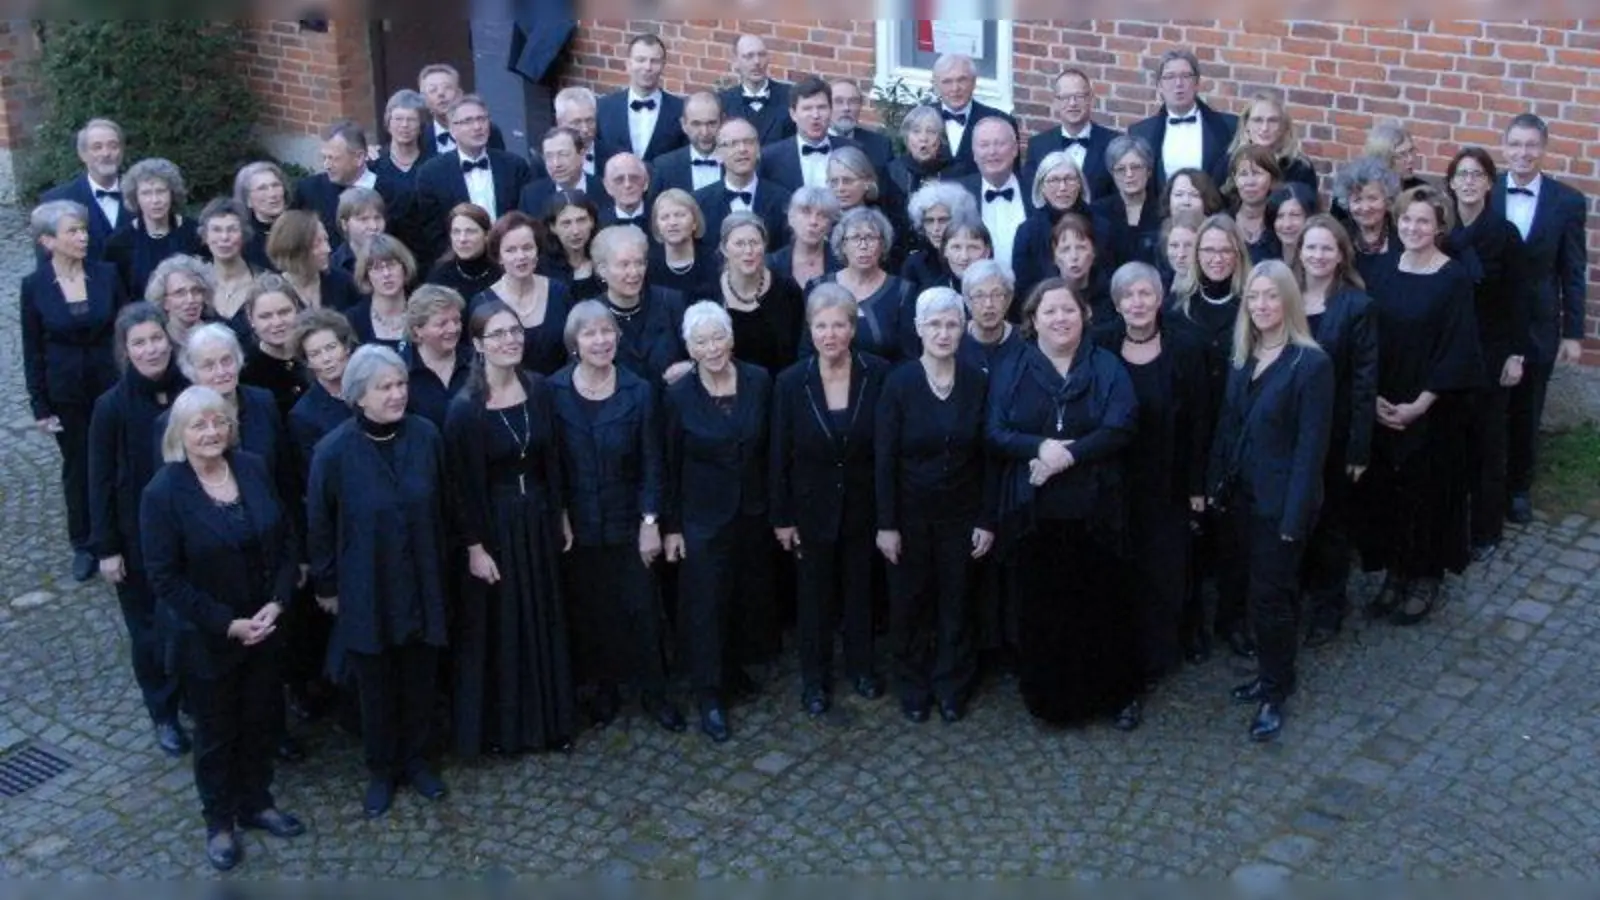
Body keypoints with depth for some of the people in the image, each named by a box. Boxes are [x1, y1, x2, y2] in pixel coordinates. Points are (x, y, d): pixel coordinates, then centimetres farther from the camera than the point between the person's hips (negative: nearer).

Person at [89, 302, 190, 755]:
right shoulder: (112, 407, -13)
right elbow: (100, 483, -8)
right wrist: (106, 548, -9)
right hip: (138, 540, -2)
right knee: (151, 629, 11)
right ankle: (165, 715, 30)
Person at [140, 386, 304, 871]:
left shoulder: (254, 469, -5)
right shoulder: (164, 492, -18)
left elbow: (285, 539, 2)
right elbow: (165, 578, -16)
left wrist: (277, 602, -10)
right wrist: (228, 623, -18)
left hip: (264, 627, 4)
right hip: (207, 638, -4)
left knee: (261, 719, 18)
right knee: (216, 730, 14)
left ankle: (256, 803, 40)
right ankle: (219, 821, 34)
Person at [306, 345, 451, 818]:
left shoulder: (425, 436, -9)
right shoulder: (334, 451, -16)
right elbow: (319, 526, -5)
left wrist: (441, 564, 11)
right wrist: (326, 586, 1)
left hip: (421, 584, 2)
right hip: (365, 590, -2)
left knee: (419, 678, 15)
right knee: (375, 685, 12)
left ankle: (416, 760, 36)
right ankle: (381, 770, 31)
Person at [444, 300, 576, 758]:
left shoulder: (538, 388, -4)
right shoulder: (464, 407, -17)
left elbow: (551, 458, 5)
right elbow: (464, 484, -13)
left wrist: (560, 516, 8)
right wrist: (475, 548, -12)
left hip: (539, 518, 5)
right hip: (494, 524, -5)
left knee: (545, 621, 16)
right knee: (497, 627, 8)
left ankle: (551, 719, 31)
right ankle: (498, 727, 25)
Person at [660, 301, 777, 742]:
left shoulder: (758, 381, -7)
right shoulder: (678, 395, -12)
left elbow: (772, 448, 1)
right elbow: (669, 467, -5)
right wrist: (671, 527, -4)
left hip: (753, 512, 3)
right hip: (703, 518, -3)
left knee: (750, 595, 15)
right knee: (705, 605, 3)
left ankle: (735, 668, 38)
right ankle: (710, 697, 14)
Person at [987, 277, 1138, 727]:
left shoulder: (1107, 367, 4)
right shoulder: (1011, 370, 6)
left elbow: (1120, 428, -8)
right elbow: (995, 433, -1)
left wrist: (1068, 454, -19)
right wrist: (1040, 446, -18)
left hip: (1092, 509, -1)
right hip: (1033, 511, 1)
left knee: (1098, 603, 3)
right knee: (1040, 605, 3)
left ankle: (1107, 693, 20)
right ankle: (1047, 697, 17)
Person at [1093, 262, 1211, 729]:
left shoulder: (1184, 345, -6)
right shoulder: (1100, 344, -4)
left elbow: (1199, 418, -3)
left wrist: (1197, 484, -4)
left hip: (1167, 485, -1)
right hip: (1114, 482, 1)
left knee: (1163, 575, 5)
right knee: (1120, 576, 4)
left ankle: (1156, 659, 20)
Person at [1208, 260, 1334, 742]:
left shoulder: (1311, 363, -16)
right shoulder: (1242, 358, 5)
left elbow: (1311, 446, -17)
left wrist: (1294, 515, -18)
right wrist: (1216, 484, 4)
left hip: (1280, 499, -7)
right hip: (1242, 494, 7)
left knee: (1270, 595, 0)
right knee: (1250, 588, 14)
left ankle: (1275, 690, 16)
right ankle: (1273, 674, 30)